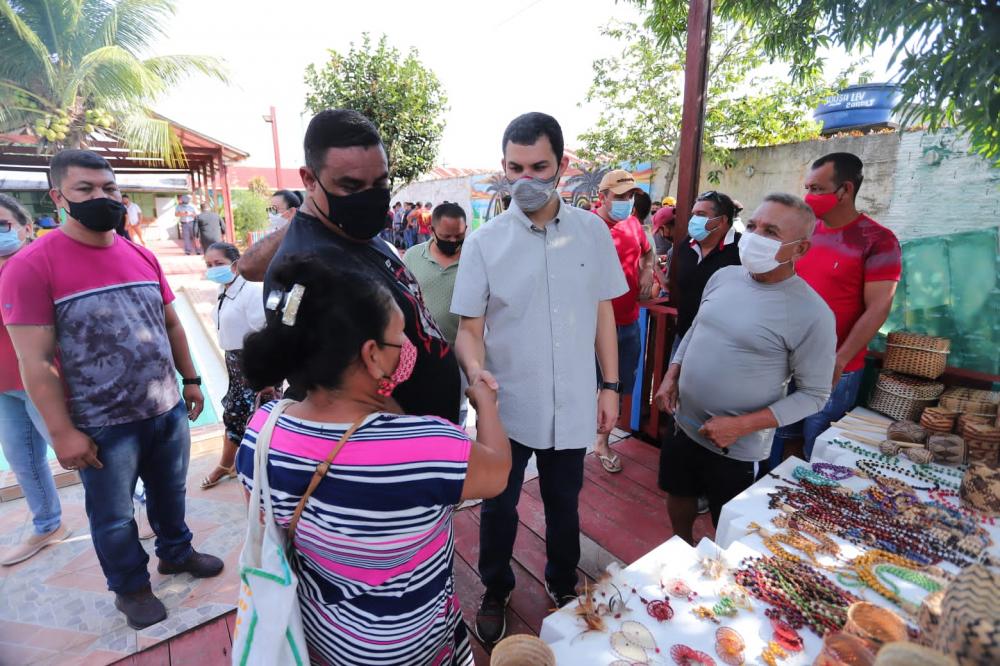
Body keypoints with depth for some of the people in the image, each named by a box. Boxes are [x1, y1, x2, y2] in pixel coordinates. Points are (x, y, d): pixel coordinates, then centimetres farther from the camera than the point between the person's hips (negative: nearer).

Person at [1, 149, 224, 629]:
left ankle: (176, 552, 46)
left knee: (170, 493, 23)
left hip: (168, 410, 5)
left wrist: (190, 379, 12)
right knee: (113, 518, 15)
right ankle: (130, 587, 38)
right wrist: (62, 432, -14)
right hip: (103, 426, -4)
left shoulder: (143, 257, 3)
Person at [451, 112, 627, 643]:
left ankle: (562, 584, 50)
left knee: (563, 505, 22)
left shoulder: (592, 231, -2)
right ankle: (495, 590, 45)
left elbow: (603, 312, 5)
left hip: (572, 405, 2)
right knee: (498, 507, 17)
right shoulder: (483, 242, -8)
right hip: (507, 406, -1)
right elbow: (469, 326, -6)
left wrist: (610, 386, 4)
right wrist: (475, 369, -27)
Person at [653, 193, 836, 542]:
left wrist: (742, 425, -22)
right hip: (684, 424, 6)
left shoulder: (812, 314, -19)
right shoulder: (723, 276, -2)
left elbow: (814, 394, -14)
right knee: (679, 496, 26)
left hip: (737, 447, -5)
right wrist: (671, 376, 0)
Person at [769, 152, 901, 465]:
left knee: (817, 452, 9)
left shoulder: (877, 240, -9)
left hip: (832, 369, -5)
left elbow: (877, 308, -14)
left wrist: (838, 362, -19)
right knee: (775, 438, 17)